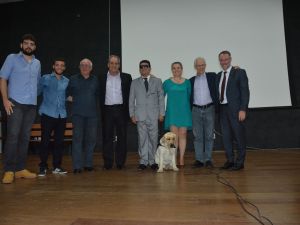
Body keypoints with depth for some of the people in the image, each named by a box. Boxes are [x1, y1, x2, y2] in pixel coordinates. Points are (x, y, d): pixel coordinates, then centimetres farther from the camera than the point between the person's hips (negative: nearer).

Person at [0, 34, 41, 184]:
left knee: (25, 137, 5)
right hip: (16, 103, -4)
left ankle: (20, 169, 12)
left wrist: (35, 99, 14)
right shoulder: (12, 58, 5)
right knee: (13, 136, -9)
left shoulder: (37, 63, 16)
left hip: (31, 105, 4)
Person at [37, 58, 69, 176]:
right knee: (45, 141, -1)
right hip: (47, 114, -2)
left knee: (59, 141, 5)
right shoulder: (45, 79, 6)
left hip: (62, 115, 3)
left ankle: (57, 166, 15)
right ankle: (43, 167, 10)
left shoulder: (67, 81, 13)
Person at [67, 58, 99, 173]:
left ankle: (88, 164, 16)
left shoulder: (95, 80, 12)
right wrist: (70, 98, 1)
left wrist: (94, 104, 9)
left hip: (92, 113, 2)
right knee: (77, 139, -5)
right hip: (78, 113, -2)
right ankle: (77, 166, -1)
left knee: (91, 138, 4)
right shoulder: (73, 79, 9)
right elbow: (67, 93, 16)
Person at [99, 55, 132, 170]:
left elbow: (130, 95, 5)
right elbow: (100, 96, 8)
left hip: (121, 110, 0)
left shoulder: (126, 77, 6)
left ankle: (120, 162, 14)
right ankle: (108, 163, 13)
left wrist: (128, 110, -2)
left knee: (122, 137, 4)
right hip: (107, 110, 1)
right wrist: (101, 111, 0)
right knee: (107, 137, 4)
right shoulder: (102, 78, 8)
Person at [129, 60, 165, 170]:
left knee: (153, 138, 1)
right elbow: (131, 100, 10)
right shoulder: (135, 82, 11)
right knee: (142, 138, 2)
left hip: (153, 115, 0)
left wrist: (161, 113, 0)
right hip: (140, 115, 0)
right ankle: (143, 161, 12)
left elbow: (161, 98, 7)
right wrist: (132, 114, 2)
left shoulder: (157, 81, 10)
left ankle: (152, 161, 13)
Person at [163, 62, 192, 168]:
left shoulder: (187, 82, 8)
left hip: (184, 111, 2)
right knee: (174, 136, -5)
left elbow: (189, 97, 13)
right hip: (172, 112, -1)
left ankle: (181, 159, 9)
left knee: (183, 135, 1)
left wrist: (190, 110, 12)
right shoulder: (167, 82, 3)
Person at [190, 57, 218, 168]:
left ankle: (208, 159, 11)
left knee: (209, 136, 3)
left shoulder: (212, 76, 7)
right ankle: (199, 159, 11)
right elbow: (189, 97, 11)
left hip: (209, 109, -1)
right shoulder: (191, 80, 11)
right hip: (196, 110, 1)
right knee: (197, 136, 4)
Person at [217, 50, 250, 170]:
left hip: (236, 109, -5)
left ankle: (240, 162, 15)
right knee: (226, 136, 10)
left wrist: (243, 109, -15)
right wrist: (219, 108, 3)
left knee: (239, 136, 2)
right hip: (223, 109, 5)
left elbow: (245, 92, -7)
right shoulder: (219, 75, 14)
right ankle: (230, 160, 24)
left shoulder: (239, 72, -1)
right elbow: (219, 93, 12)